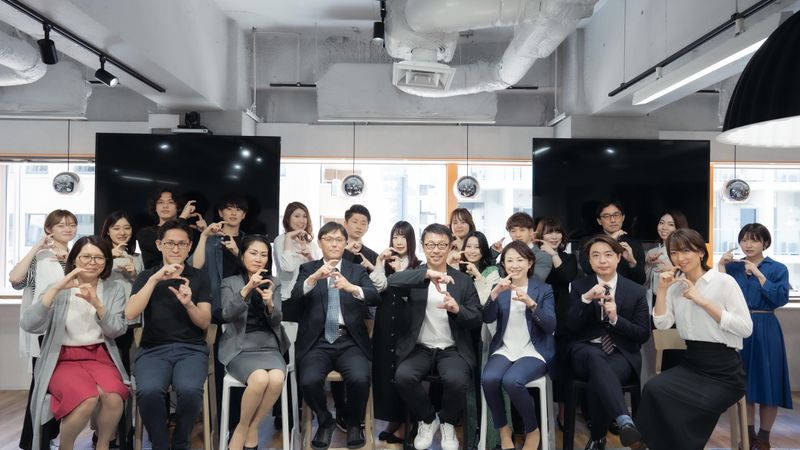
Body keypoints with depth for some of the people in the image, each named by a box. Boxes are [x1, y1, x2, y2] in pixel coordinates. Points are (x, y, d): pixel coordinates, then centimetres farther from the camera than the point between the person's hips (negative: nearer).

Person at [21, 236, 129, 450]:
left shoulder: (114, 289, 8)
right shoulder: (59, 289, 5)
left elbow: (116, 331, -4)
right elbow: (29, 325, -11)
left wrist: (96, 302, -20)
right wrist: (56, 288, -21)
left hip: (100, 357, 1)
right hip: (63, 359, -1)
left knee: (113, 397, -31)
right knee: (88, 399, -32)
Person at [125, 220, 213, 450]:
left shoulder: (199, 277, 10)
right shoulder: (146, 276, 11)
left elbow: (205, 322, 3)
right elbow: (130, 314, -6)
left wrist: (188, 303, -18)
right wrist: (155, 279, -15)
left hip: (192, 349, 0)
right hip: (153, 349, 0)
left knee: (190, 389, -32)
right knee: (149, 391, -33)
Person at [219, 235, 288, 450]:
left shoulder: (273, 284, 13)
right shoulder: (230, 283, 6)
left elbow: (276, 321, 2)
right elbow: (227, 314, -13)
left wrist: (269, 304, -21)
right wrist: (247, 289, -28)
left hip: (268, 346, 3)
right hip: (239, 347, -2)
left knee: (277, 378, -30)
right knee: (260, 379, -32)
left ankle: (251, 428, -8)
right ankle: (243, 428, -6)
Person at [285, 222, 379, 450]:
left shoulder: (358, 271, 12)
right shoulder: (308, 269, 11)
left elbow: (375, 298, -6)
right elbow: (294, 298, -6)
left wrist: (352, 288, -26)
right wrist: (314, 278, -24)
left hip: (350, 341, 0)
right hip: (317, 342, 0)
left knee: (360, 379, -26)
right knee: (309, 381, -26)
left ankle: (353, 422, 8)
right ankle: (325, 422, 8)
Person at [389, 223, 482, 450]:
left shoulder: (464, 280, 7)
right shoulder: (415, 276, 5)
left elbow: (477, 321, 3)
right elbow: (392, 281, -19)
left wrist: (457, 309, -19)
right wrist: (427, 273, -32)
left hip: (453, 350, 0)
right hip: (419, 348, 1)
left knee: (456, 379, -30)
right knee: (403, 376, -28)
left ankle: (448, 423, 4)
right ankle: (428, 419, 4)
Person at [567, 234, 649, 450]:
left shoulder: (636, 290, 9)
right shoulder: (579, 286, 10)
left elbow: (643, 334, 5)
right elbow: (571, 327, 0)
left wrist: (616, 319, -13)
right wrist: (586, 298, -16)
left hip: (621, 355, 1)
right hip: (586, 352, 0)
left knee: (597, 378, -36)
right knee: (597, 359, -39)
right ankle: (624, 420, -54)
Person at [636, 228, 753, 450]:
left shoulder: (724, 281, -7)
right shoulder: (676, 284, 8)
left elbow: (746, 328, -14)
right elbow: (662, 324, 0)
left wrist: (703, 301, -17)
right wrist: (662, 289, -9)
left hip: (725, 371, -4)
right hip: (691, 365, 5)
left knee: (682, 409, -23)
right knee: (653, 389, -22)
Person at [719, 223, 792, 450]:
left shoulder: (778, 269, -1)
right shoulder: (733, 267, 6)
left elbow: (781, 298, -15)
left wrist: (758, 274, -16)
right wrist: (721, 267, -11)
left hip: (765, 330, -2)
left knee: (767, 381, 3)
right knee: (743, 382, 10)